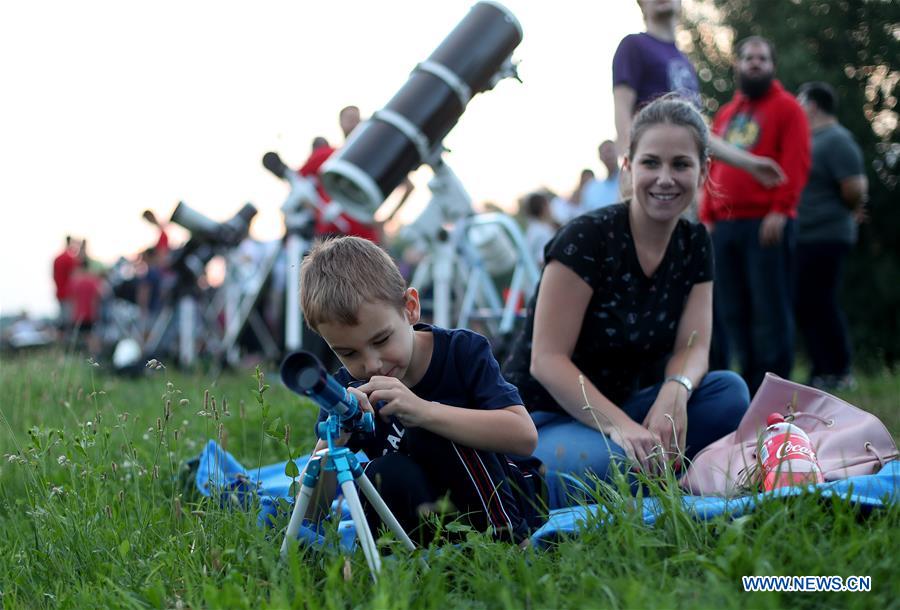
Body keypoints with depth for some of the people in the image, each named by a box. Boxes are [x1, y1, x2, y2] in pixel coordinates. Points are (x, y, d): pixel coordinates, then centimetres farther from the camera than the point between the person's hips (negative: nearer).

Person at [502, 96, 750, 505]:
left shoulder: (694, 246, 4)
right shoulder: (588, 238, -17)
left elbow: (693, 347, -5)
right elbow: (547, 360, -22)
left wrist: (675, 391, -30)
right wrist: (619, 426, -36)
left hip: (618, 408, 6)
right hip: (540, 417, -6)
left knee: (729, 393, -17)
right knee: (616, 460, -37)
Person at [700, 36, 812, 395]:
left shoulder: (786, 107, 4)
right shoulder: (725, 115, 22)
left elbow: (795, 163, -7)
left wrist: (780, 210, -17)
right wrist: (707, 216, 11)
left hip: (767, 224, -6)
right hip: (726, 226, 6)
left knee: (770, 308, -7)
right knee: (733, 310, 5)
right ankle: (750, 379, 12)